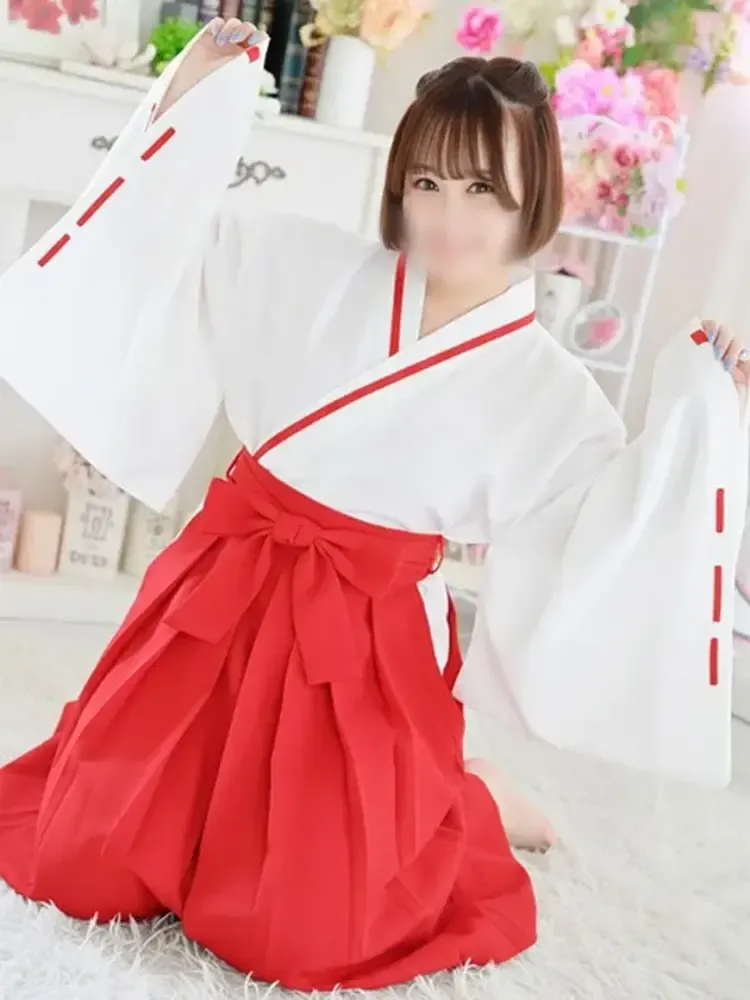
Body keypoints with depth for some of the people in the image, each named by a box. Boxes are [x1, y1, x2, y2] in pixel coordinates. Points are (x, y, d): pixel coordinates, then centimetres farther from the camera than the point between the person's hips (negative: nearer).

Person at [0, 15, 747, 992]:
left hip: (366, 638, -3)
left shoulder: (549, 394, -7)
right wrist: (194, 96, -3)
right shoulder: (318, 271, -2)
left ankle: (469, 808, 27)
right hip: (227, 587, 3)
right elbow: (176, 243, 6)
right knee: (80, 856, 6)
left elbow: (610, 533, -10)